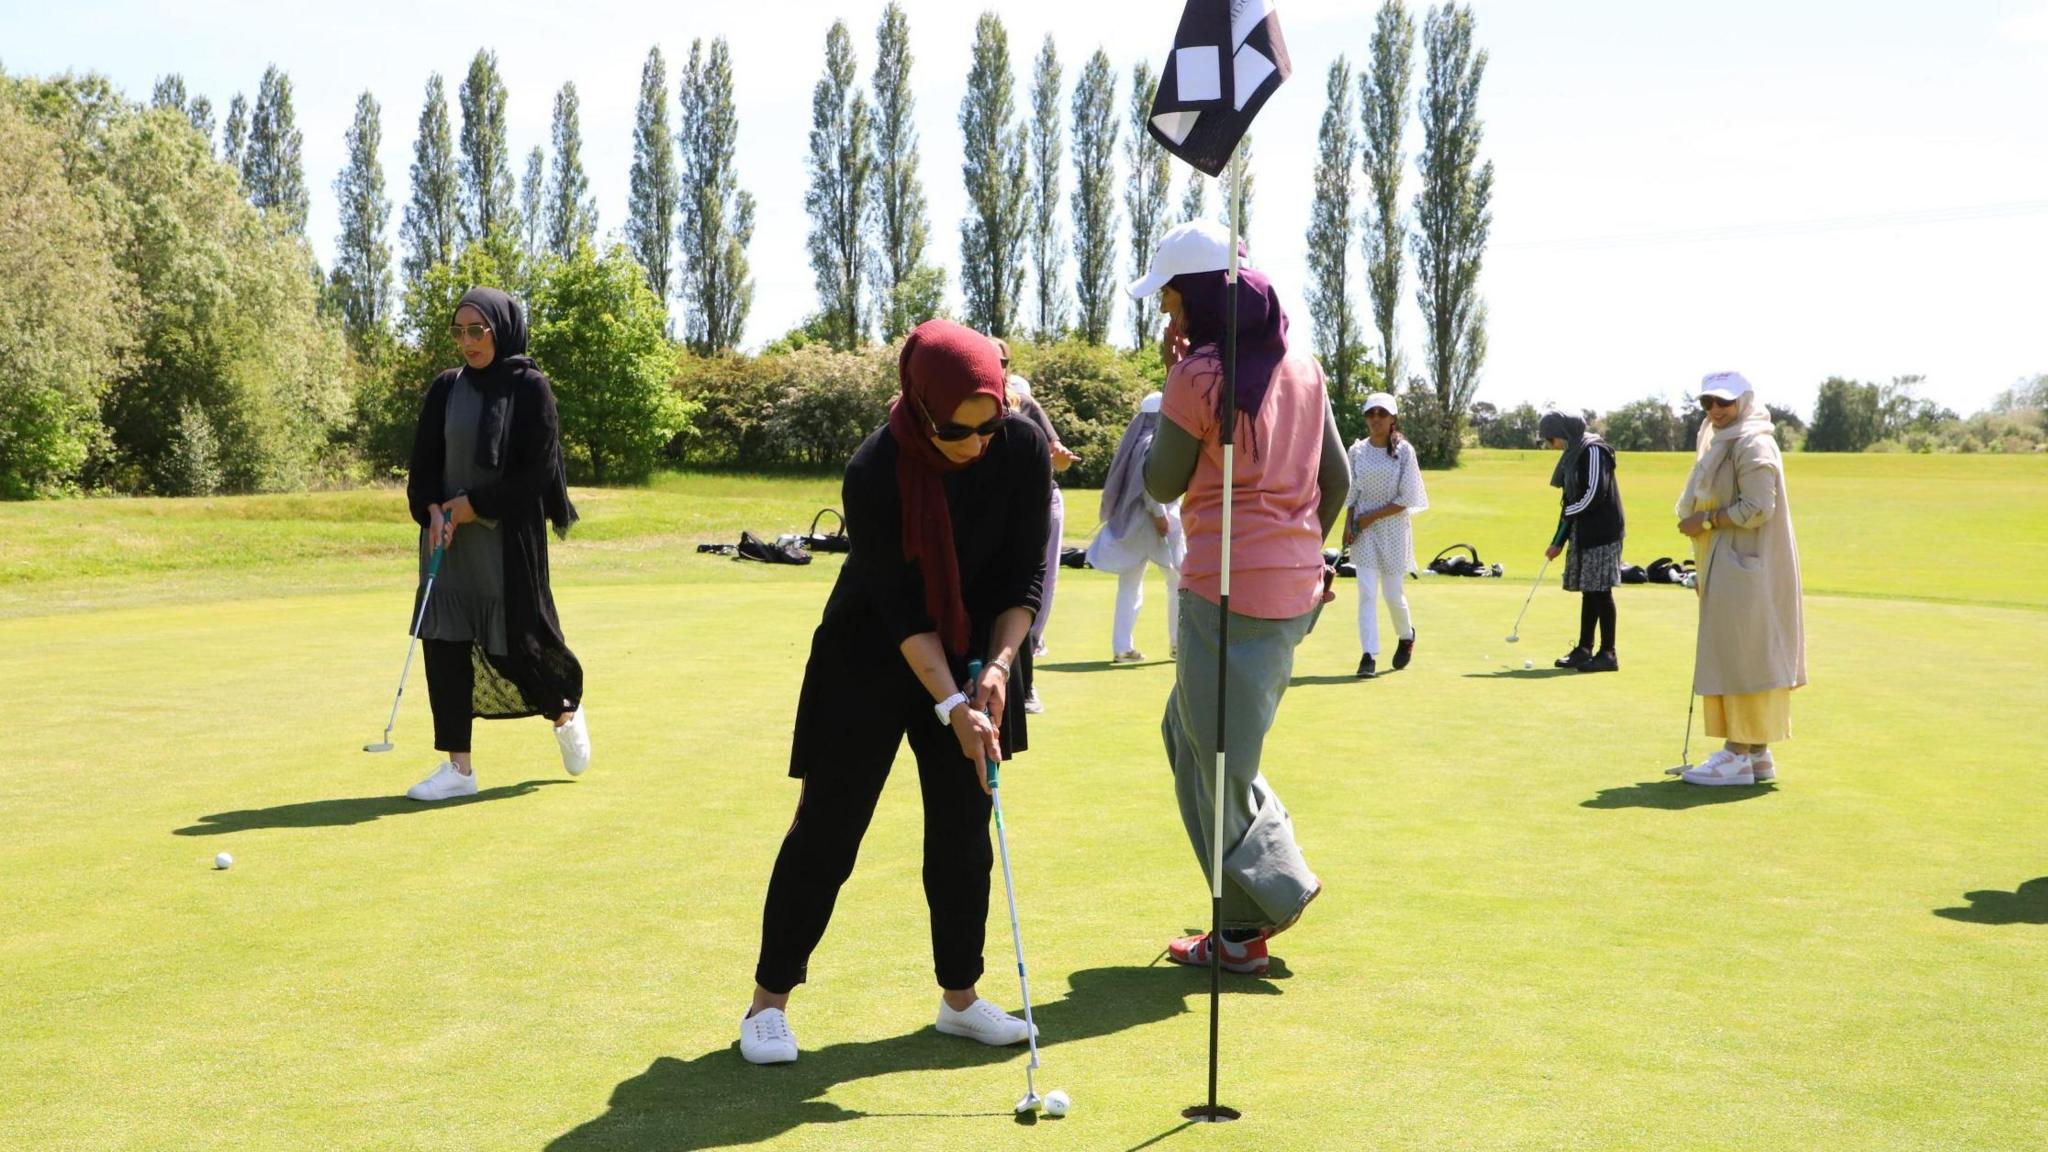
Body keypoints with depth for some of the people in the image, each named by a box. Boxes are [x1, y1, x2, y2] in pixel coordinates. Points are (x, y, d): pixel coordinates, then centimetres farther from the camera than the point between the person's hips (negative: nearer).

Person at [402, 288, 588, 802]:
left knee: (515, 641, 0)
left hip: (510, 542, -4)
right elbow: (422, 462, 6)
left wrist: (470, 507, -13)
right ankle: (458, 767, 6)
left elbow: (535, 472, -11)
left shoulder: (530, 389, -6)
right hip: (449, 541, 4)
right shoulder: (445, 389, 7)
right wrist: (434, 512, -12)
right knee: (444, 643, -1)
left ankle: (566, 709, 31)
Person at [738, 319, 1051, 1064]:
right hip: (870, 661, -3)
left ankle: (959, 996, 20)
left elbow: (1022, 576, -8)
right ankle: (769, 999, 10)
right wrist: (951, 705, -27)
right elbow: (900, 604, -23)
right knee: (827, 826, -1)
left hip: (976, 654, 4)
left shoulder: (1023, 451, -14)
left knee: (963, 829, 6)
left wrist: (997, 668, -20)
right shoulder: (875, 472, -25)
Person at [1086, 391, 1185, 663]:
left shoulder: (1135, 442, 14)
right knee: (1179, 580, 4)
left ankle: (1122, 648, 2)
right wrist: (1159, 514, -21)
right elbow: (1149, 482, -23)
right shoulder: (1154, 444, -13)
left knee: (1129, 586, 5)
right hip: (1153, 523, -8)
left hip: (1130, 523, 8)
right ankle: (1179, 642, 8)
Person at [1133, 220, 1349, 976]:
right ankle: (1275, 883, 21)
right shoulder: (1302, 369, 8)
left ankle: (1243, 933, 13)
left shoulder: (1199, 374, -13)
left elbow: (1161, 485, -3)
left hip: (1227, 590, -8)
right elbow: (1336, 481, 12)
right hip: (1296, 587, 8)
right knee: (1190, 732, 22)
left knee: (1217, 759, 4)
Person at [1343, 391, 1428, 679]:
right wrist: (1348, 526, -3)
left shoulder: (1404, 451, -4)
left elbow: (1406, 499, -7)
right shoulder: (1357, 451, 5)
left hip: (1393, 528, -2)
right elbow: (1350, 494, 10)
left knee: (1393, 593, 3)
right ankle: (1369, 656, -9)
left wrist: (1372, 516, -12)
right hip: (1363, 530, 2)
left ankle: (1406, 636, 34)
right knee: (1366, 592, -7)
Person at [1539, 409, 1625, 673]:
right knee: (1588, 590, 11)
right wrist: (1558, 542, 16)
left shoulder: (1593, 450, -11)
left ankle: (1608, 653, -4)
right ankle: (1584, 649, 16)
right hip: (1583, 532, 9)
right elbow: (1571, 499, 19)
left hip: (1602, 531, -9)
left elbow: (1595, 494, -18)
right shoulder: (1573, 454, 16)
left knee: (1600, 590, -7)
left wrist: (1569, 513, -2)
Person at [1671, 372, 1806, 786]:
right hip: (1728, 566, 10)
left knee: (1739, 655, -8)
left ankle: (1739, 756, -5)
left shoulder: (1752, 444, -13)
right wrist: (1705, 572, 19)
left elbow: (1756, 509, -21)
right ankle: (1756, 754, 15)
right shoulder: (1722, 443, 18)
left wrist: (1706, 520, -13)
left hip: (1745, 568, -10)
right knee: (1738, 656, 10)